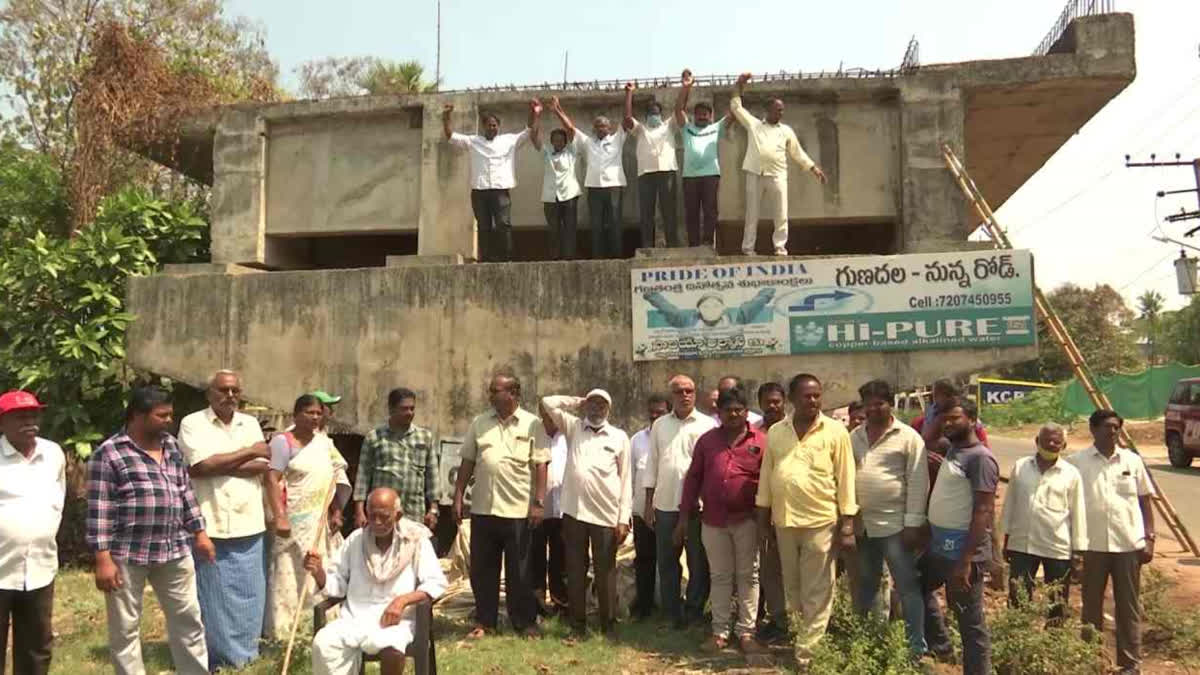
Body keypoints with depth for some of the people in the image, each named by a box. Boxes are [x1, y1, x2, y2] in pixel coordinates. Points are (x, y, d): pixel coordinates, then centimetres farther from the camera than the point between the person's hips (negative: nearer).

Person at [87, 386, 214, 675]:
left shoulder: (171, 446, 10)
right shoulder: (109, 454, -9)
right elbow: (99, 510, -11)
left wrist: (199, 533, 15)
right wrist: (103, 559, -15)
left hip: (175, 551, 6)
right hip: (128, 555, -6)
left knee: (188, 618, 12)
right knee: (125, 627, 8)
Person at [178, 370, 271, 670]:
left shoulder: (250, 423, 10)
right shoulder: (192, 423, -3)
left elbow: (265, 466, -1)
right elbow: (202, 466, -16)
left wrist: (219, 465, -12)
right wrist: (249, 452, -8)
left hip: (249, 524, 4)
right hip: (211, 525, -4)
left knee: (249, 592, 10)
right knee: (214, 595, 4)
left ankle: (246, 651, 23)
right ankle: (217, 656, 16)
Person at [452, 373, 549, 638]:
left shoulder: (532, 424, -3)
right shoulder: (479, 423, 7)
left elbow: (540, 466, -5)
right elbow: (467, 463, 10)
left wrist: (539, 502, -10)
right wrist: (458, 498, 5)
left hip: (518, 510, -3)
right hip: (483, 508, 4)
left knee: (519, 571, 6)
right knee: (482, 569, 10)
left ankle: (525, 622, 20)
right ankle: (484, 621, 24)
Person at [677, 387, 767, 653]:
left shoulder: (760, 441, -2)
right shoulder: (707, 440, 4)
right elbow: (693, 478, 5)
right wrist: (684, 516, 3)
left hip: (747, 519, -2)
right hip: (713, 520, 2)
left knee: (748, 576, 7)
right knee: (719, 577, 9)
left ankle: (746, 631, 16)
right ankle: (720, 631, 18)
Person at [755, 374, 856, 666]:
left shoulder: (836, 431, -5)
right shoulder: (775, 432, 5)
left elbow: (845, 479, -4)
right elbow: (766, 474, 9)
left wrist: (847, 525, -7)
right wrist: (762, 517, 8)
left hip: (821, 522, -4)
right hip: (784, 521, 4)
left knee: (816, 593, 4)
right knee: (792, 587, 16)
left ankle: (805, 652, 13)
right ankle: (806, 631, 35)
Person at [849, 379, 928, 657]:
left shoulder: (908, 437, -5)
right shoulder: (854, 437, 9)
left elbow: (918, 482, -9)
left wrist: (913, 523, -13)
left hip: (894, 525, -5)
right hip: (861, 525, 5)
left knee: (907, 587, 2)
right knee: (864, 587, 17)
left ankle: (916, 646, 12)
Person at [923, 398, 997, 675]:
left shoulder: (980, 458, -17)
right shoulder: (953, 450, 10)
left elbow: (983, 511, -22)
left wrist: (966, 561, -25)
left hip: (962, 551, -10)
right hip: (938, 546, 10)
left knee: (970, 622, 2)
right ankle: (938, 643, 36)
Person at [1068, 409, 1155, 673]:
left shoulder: (1132, 461, 4)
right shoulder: (1076, 462, -3)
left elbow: (1145, 502, 9)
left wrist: (1149, 538, 1)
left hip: (1129, 544, 2)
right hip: (1092, 545, -1)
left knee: (1129, 606, 9)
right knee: (1091, 605, 9)